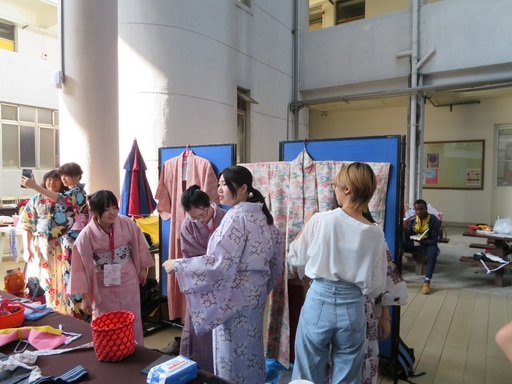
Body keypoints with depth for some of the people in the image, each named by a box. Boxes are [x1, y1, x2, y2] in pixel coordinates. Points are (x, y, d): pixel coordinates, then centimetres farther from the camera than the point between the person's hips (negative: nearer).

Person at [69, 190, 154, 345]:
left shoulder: (127, 224, -16)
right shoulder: (86, 235, -19)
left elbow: (138, 247, 0)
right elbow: (82, 267, -12)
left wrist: (143, 269, 8)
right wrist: (85, 297, -8)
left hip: (128, 281, 2)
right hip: (104, 286, -2)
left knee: (133, 321, 18)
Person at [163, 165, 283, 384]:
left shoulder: (236, 217, -21)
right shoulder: (261, 215, 5)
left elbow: (220, 263, -27)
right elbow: (274, 263, 10)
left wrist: (178, 265, -20)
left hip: (234, 296, -9)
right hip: (254, 292, 9)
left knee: (233, 355, 8)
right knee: (249, 349, 22)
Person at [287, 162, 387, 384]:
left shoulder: (320, 220, -14)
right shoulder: (375, 234, -8)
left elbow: (295, 259, -1)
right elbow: (375, 286, -3)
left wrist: (306, 224, 10)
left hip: (318, 302, -1)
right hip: (352, 308, 1)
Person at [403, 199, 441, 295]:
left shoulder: (434, 220, -10)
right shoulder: (411, 219, 0)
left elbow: (435, 239, -13)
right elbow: (406, 239, -1)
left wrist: (424, 242, -33)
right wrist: (405, 229, -22)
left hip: (427, 244, -3)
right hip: (413, 243, 3)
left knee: (433, 251, -38)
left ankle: (426, 282, -35)